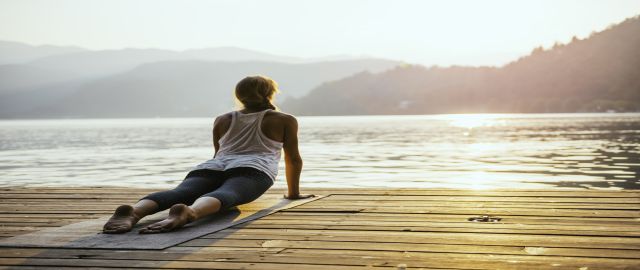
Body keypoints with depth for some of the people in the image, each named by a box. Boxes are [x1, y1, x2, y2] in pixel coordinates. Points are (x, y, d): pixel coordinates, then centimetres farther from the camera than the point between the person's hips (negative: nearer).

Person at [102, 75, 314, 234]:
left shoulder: (222, 120, 35)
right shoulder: (285, 120, 24)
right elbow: (293, 158, 25)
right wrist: (294, 192, 34)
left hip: (211, 168, 4)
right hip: (251, 170, -3)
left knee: (179, 193, -24)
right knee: (224, 195, -32)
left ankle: (133, 212, -54)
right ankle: (189, 213, -66)